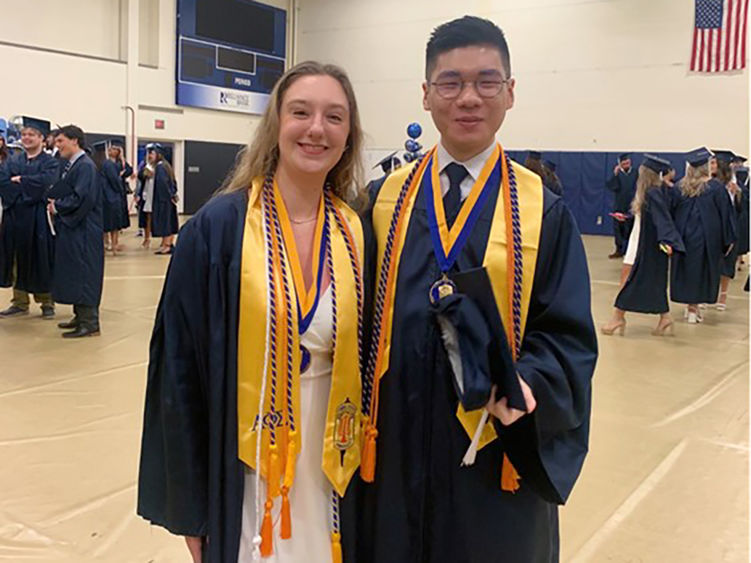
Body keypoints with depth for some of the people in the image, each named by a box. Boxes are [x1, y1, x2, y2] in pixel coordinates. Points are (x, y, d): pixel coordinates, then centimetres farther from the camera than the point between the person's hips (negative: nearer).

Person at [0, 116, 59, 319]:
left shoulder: (49, 162, 0)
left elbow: (45, 181, -19)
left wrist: (19, 180, -10)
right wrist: (28, 187, -14)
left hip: (38, 218, -4)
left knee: (40, 259, 0)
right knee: (17, 259, 7)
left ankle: (47, 302, 10)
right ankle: (20, 302, 16)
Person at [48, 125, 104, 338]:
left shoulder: (85, 166, -15)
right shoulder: (71, 165, 14)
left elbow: (82, 198, -23)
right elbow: (61, 192, 21)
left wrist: (57, 207, -12)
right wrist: (54, 201, 0)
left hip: (83, 231, -10)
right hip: (71, 229, 10)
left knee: (84, 275, -6)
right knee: (74, 275, 14)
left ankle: (89, 323, -1)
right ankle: (81, 316, 24)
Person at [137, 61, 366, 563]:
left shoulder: (356, 234, -2)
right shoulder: (217, 227, -12)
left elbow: (368, 360, 5)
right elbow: (179, 366, -10)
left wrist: (361, 466, 5)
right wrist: (189, 503, -7)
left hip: (330, 468, 3)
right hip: (239, 469, -3)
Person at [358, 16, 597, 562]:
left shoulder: (544, 211, -3)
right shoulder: (386, 199, 2)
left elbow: (568, 334, -2)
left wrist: (529, 384, -21)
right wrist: (361, 421, -4)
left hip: (497, 452, -1)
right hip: (398, 448, 2)